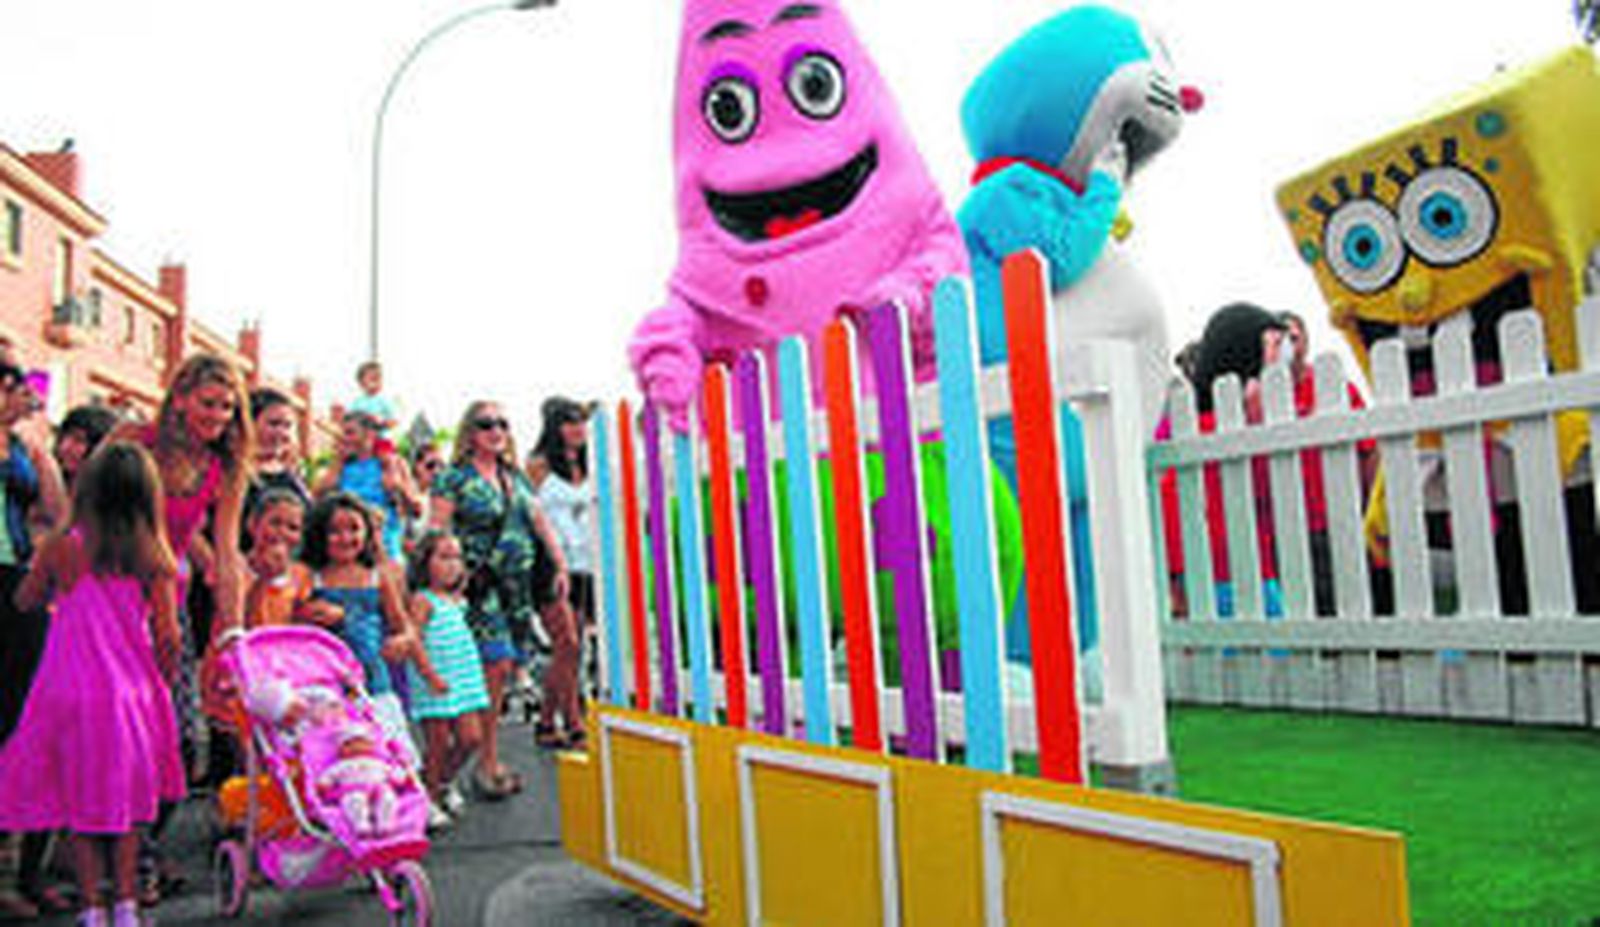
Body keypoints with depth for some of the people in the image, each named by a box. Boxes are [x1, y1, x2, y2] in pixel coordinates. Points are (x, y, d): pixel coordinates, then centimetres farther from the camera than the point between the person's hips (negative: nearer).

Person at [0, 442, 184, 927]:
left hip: (73, 692, -1)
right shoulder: (152, 557, -8)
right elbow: (168, 637, -7)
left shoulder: (62, 548, -10)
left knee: (80, 802, 12)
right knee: (126, 803, 16)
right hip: (131, 694, 1)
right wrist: (158, 686, 8)